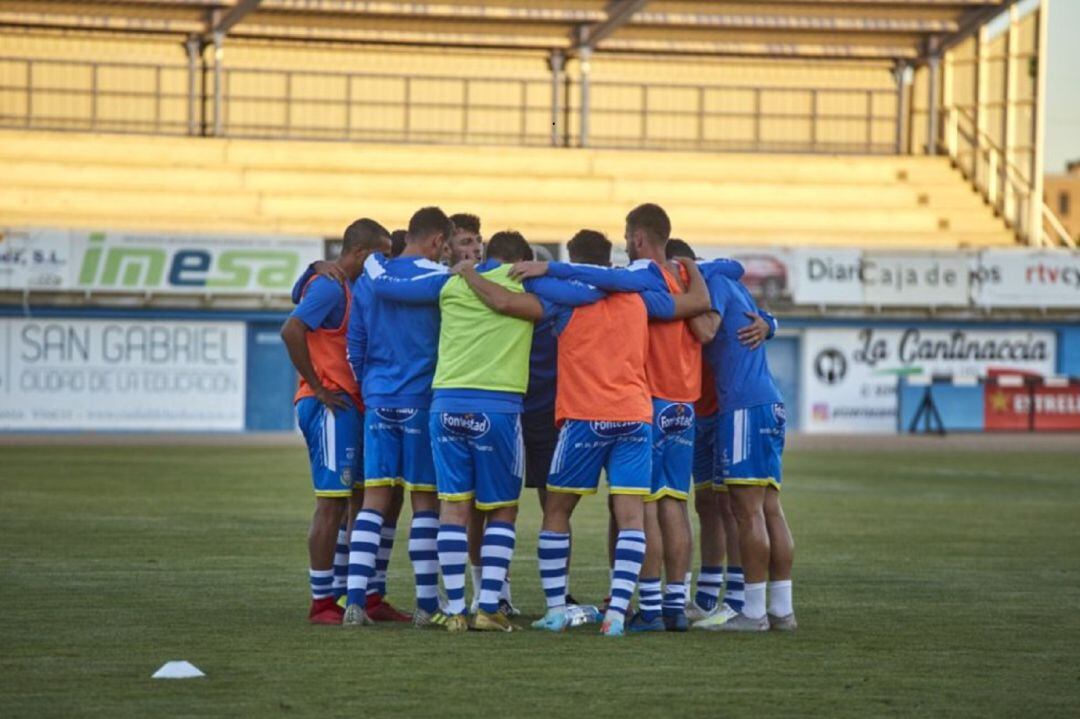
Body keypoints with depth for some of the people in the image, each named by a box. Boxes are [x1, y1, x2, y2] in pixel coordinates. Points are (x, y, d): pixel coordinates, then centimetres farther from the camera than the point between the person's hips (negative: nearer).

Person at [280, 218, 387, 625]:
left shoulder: (343, 287, 19)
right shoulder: (329, 286, -12)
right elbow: (291, 331, -25)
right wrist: (317, 388, -19)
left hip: (347, 408, 10)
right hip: (329, 407, -10)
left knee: (345, 503, 11)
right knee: (332, 503, -8)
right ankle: (322, 603, -6)